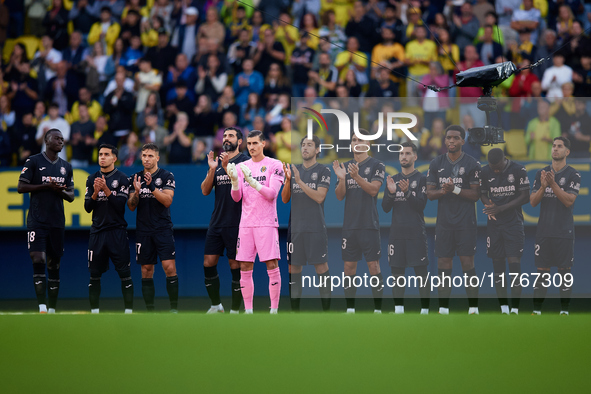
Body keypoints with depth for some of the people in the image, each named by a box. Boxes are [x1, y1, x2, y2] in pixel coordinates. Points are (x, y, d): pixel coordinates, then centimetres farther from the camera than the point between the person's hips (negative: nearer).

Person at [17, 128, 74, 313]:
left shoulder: (66, 166, 15)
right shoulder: (34, 161, 0)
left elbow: (71, 196, 18)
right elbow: (20, 187, -5)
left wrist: (61, 191, -6)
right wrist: (46, 186, -13)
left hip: (57, 221, 5)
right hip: (37, 220, -5)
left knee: (54, 264, 7)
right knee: (38, 260, -15)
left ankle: (52, 309, 12)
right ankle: (42, 307, -19)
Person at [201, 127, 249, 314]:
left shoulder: (244, 161, -3)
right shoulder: (218, 162, 14)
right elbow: (205, 190, 7)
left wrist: (227, 167, -26)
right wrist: (212, 169, -8)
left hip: (236, 223, -6)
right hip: (217, 221, 6)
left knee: (235, 265, -2)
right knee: (208, 263, 4)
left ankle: (235, 310, 5)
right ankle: (216, 305, 18)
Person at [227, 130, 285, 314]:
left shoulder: (274, 165, 0)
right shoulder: (242, 167, 12)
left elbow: (272, 193, -11)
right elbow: (236, 197, 7)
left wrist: (251, 180, -21)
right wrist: (235, 181, -12)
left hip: (267, 223, -4)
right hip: (246, 223, 4)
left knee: (272, 266, -7)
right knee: (245, 269, 2)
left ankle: (274, 310, -4)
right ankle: (248, 311, 7)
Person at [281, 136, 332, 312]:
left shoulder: (323, 170, 0)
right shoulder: (293, 169, 12)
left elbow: (319, 197, -12)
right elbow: (285, 199, 9)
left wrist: (300, 181, -19)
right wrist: (287, 180, -9)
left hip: (315, 228, -4)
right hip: (295, 227, 4)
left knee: (321, 266, -5)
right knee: (294, 266, 4)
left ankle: (326, 309, -2)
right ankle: (294, 308, 10)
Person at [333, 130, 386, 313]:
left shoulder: (377, 165, 0)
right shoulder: (344, 166, 12)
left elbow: (373, 190, -13)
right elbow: (339, 196, 7)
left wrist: (357, 176, -27)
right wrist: (342, 179, -12)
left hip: (369, 224, -4)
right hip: (350, 225, 4)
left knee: (373, 265, -5)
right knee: (349, 266, 5)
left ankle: (378, 309, -1)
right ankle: (350, 309, 11)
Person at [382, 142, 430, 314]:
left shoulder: (421, 179, 1)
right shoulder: (392, 180, 12)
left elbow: (421, 205, -9)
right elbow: (385, 208, 6)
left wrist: (407, 192, -24)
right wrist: (391, 192, -12)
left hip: (416, 232, -4)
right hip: (397, 232, 4)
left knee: (421, 271, -6)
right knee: (396, 270, 4)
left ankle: (424, 309, -4)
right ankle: (398, 308, 9)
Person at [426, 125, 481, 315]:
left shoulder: (472, 164, -1)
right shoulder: (436, 164, 9)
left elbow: (476, 195, -5)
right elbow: (430, 193, 8)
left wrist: (455, 189, -17)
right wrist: (442, 191, -13)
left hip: (465, 223, -3)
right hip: (444, 222, 3)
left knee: (467, 263, -5)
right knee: (443, 264, 3)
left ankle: (473, 307, -1)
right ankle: (443, 308, 7)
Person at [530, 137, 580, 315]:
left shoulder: (573, 175, -2)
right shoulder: (541, 173, 9)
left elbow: (569, 201, -12)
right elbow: (533, 201, 5)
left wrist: (553, 184, -21)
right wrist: (543, 186, -14)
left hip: (564, 232, -3)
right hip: (544, 231, 3)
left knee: (565, 270, 0)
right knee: (542, 270, 2)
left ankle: (564, 309, 7)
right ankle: (536, 309, 5)